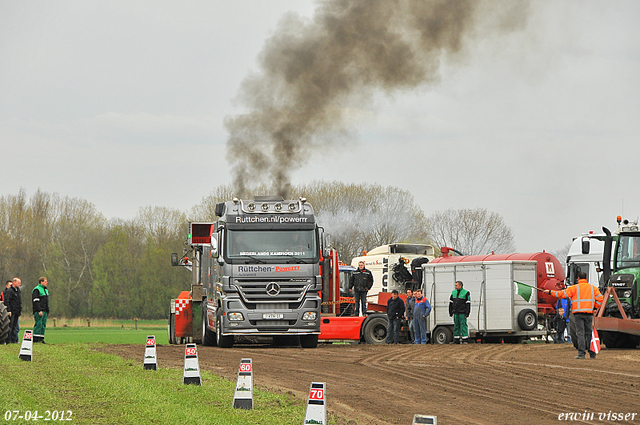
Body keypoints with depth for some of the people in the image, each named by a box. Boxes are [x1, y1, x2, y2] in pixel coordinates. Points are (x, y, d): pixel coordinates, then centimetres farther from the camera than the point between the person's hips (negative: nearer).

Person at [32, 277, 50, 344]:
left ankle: (41, 338, 8)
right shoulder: (37, 290, -9)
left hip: (44, 311, 9)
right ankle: (35, 338, -11)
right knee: (38, 324, -12)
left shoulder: (45, 290, 20)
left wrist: (47, 311, 21)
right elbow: (35, 301, -16)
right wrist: (39, 310, -22)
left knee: (43, 325, 6)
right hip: (39, 311, -9)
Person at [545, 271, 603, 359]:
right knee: (589, 333, 10)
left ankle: (581, 353, -9)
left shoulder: (574, 288, -1)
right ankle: (592, 353, 10)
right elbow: (600, 298, 4)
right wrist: (595, 308, 14)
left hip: (578, 313, -3)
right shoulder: (592, 288, 9)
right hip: (589, 313, 3)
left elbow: (562, 294, 0)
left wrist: (550, 292, 12)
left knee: (580, 333, -4)